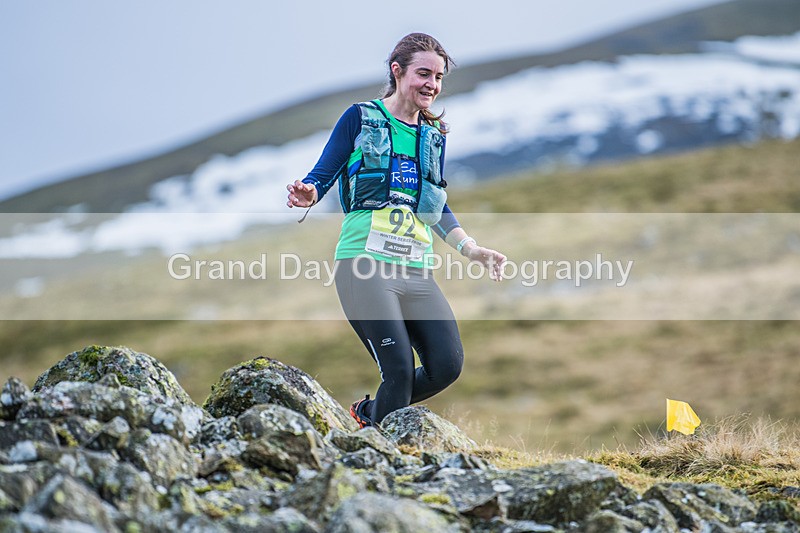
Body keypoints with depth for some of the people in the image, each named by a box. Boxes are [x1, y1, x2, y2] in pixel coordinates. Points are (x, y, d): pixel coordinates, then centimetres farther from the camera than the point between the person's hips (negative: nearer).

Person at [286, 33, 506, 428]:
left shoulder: (433, 136, 19)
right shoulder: (361, 117, 4)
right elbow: (320, 177, 1)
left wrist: (471, 250, 14)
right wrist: (307, 195, -22)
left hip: (416, 270, 6)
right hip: (365, 263, -6)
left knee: (447, 365, -8)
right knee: (399, 370, -16)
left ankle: (369, 413, 16)